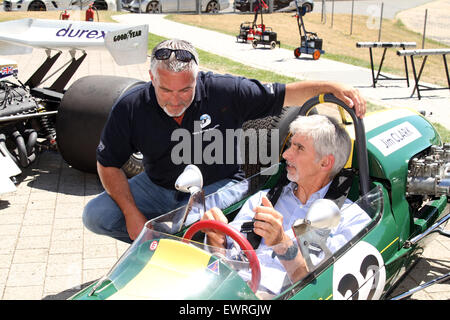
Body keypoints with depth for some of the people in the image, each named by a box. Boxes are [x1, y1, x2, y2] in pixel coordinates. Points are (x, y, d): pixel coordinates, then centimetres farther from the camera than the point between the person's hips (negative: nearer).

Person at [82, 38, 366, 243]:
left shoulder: (226, 92, -20)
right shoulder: (130, 109, -16)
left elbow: (284, 94, -13)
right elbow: (109, 164, -6)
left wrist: (332, 86, -27)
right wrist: (131, 213, -16)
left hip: (217, 186, -3)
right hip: (157, 187, 4)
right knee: (95, 215, -10)